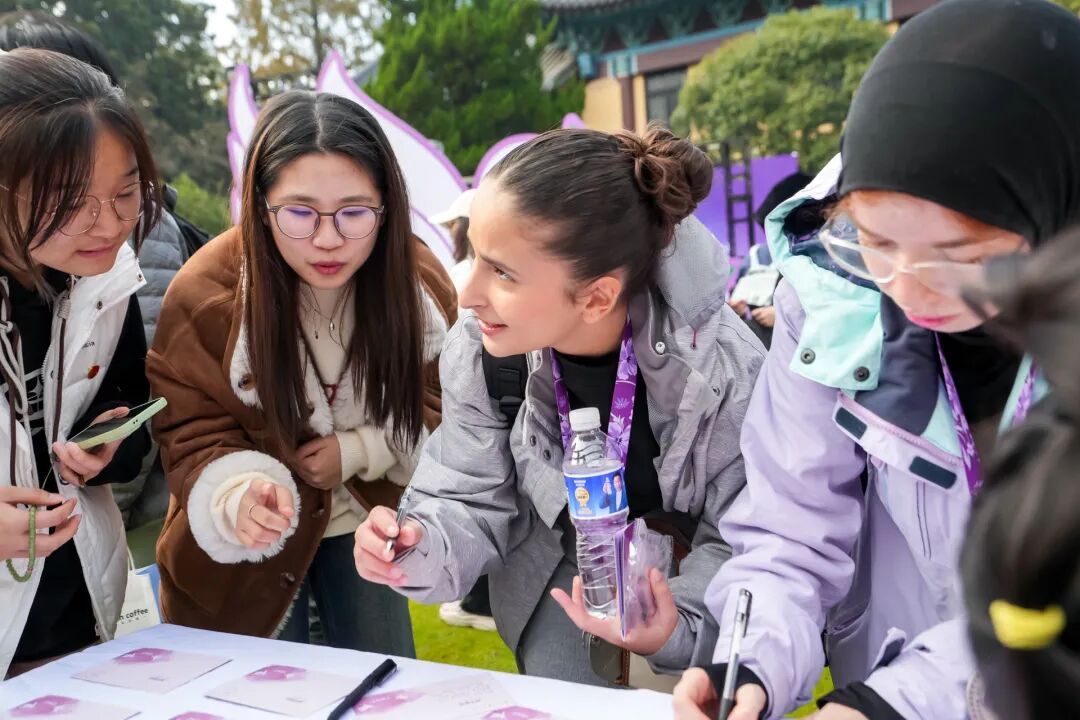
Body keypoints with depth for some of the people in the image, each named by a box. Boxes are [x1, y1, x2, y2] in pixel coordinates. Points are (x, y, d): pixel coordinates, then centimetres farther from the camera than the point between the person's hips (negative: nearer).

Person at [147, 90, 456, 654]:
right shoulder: (205, 293, -24)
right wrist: (238, 497, -37)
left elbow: (440, 405, -2)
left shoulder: (419, 281, -16)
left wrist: (361, 450, -20)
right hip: (244, 546, -2)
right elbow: (194, 436, -15)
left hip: (364, 524, 3)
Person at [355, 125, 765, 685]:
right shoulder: (475, 351, -24)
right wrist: (420, 551, -36)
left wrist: (681, 628, -39)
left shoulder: (724, 370, -32)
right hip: (559, 560, 2)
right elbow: (476, 504, -14)